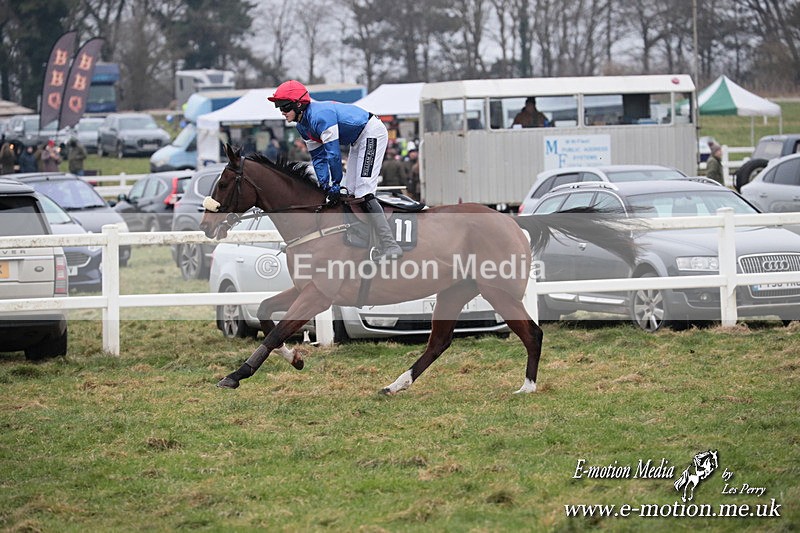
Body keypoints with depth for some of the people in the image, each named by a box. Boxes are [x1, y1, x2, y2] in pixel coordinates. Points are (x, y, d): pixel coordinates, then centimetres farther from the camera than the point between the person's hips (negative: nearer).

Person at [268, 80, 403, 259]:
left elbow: (333, 152, -28)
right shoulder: (302, 126, 3)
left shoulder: (320, 116, -28)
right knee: (350, 191, 11)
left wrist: (336, 184, -20)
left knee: (363, 191, -20)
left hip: (372, 132, -11)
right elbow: (318, 156, 8)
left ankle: (390, 246, -25)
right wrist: (324, 183, -4)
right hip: (357, 140, 11)